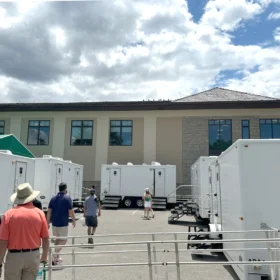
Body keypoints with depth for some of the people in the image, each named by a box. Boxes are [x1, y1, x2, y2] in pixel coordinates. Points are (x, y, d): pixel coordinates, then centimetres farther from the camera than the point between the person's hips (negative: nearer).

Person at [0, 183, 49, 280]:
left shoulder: (9, 214, -8)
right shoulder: (39, 213, -4)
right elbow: (45, 239, 1)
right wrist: (44, 256, 15)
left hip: (14, 256, -1)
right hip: (33, 256, 2)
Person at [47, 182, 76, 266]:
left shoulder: (53, 198, 7)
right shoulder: (67, 198, -9)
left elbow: (49, 211, 5)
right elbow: (70, 211, -12)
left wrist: (48, 222, 10)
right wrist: (74, 221, 1)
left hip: (54, 223, 6)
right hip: (63, 223, -6)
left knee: (58, 239, 18)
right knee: (64, 240, 4)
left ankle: (56, 258, 22)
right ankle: (55, 255, -13)